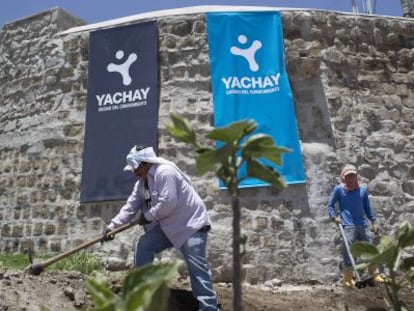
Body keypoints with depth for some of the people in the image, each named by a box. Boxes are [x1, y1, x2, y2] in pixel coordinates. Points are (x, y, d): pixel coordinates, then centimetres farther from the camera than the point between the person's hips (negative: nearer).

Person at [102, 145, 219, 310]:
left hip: (191, 223, -9)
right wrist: (112, 225, -4)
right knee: (143, 246, 2)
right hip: (167, 225, 9)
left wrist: (148, 216, -13)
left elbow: (167, 204, -28)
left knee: (196, 266, -10)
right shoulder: (142, 182, 9)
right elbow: (131, 206, 5)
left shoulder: (164, 172, -21)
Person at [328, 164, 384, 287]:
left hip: (363, 225, 4)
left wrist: (373, 221, 16)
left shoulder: (363, 189, 7)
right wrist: (334, 217, -9)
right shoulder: (339, 189, -3)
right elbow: (330, 205, 5)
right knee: (349, 252, -2)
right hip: (348, 226, -4)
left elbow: (367, 207, 16)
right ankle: (348, 278, 9)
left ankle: (375, 275, 24)